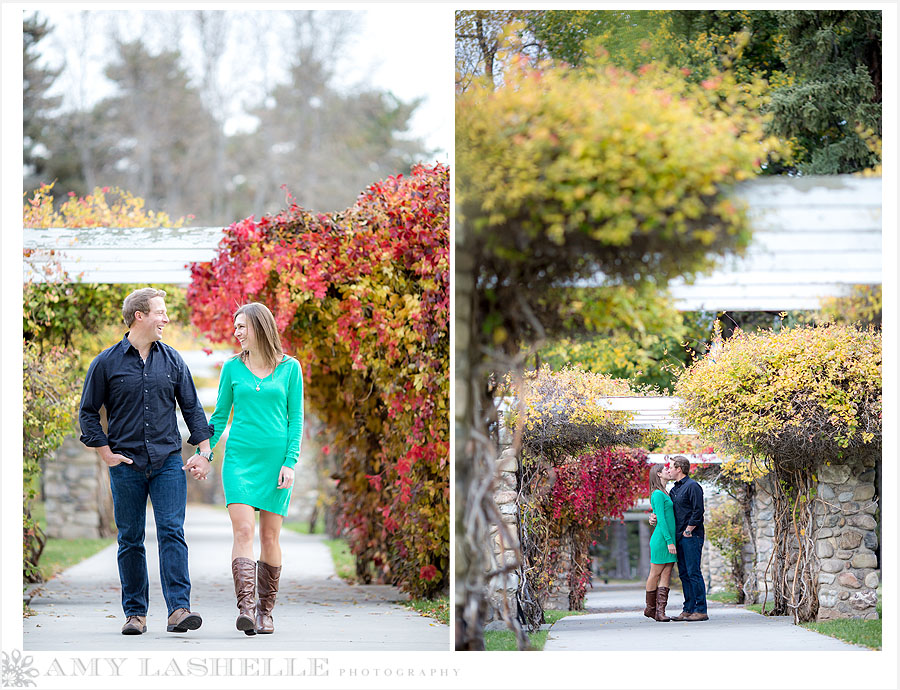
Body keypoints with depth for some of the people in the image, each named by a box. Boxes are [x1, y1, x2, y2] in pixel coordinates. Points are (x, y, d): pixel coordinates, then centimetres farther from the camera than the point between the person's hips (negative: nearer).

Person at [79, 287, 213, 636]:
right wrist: (106, 453, -2)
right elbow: (88, 412, 6)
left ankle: (179, 608, -17)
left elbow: (192, 407, 14)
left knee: (172, 531, -11)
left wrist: (205, 450, 4)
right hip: (127, 464, -1)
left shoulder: (172, 360, 10)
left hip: (168, 462, 1)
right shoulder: (106, 363, 2)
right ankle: (135, 613, 11)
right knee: (131, 540, 4)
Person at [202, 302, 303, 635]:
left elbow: (295, 419, 4)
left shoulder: (290, 368, 4)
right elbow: (220, 416, 14)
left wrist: (290, 462, -5)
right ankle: (246, 608, -22)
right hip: (239, 457, 0)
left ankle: (265, 610, 14)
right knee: (243, 530, -14)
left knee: (270, 536, 2)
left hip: (276, 458, 0)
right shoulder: (232, 367, 7)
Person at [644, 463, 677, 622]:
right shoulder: (658, 494, -10)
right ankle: (650, 608, 13)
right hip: (661, 539, -9)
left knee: (666, 575, 1)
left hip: (670, 539, 9)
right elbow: (661, 519, -15)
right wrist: (669, 541, -19)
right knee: (655, 574, 2)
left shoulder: (665, 494, 19)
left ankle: (660, 611, -3)